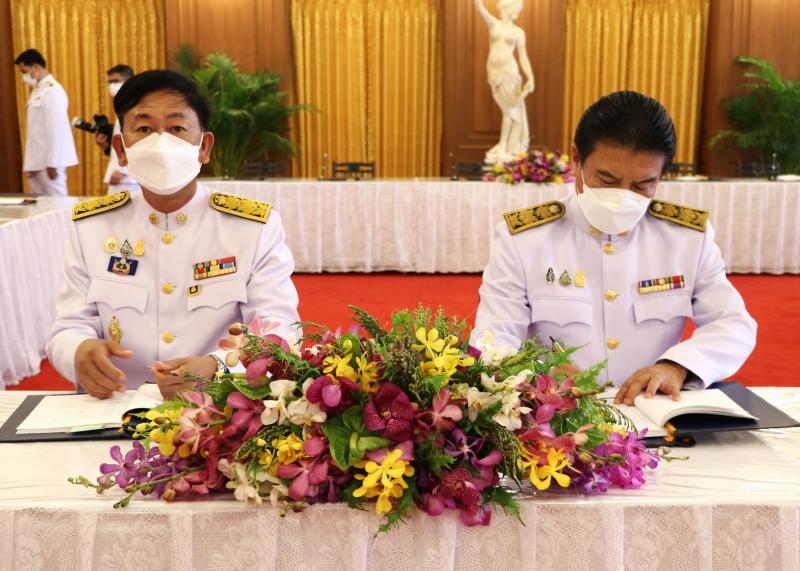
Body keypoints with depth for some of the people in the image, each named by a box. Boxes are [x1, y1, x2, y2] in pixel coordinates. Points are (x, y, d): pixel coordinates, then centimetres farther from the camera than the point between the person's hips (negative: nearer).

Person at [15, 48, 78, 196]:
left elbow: (56, 129, -18)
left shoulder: (53, 91, -13)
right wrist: (30, 162, 16)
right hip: (36, 160, 9)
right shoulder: (37, 90, 15)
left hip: (49, 160, -9)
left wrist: (52, 163, -20)